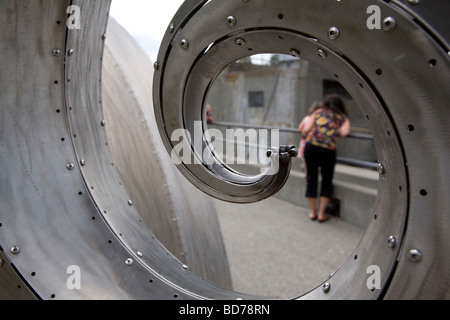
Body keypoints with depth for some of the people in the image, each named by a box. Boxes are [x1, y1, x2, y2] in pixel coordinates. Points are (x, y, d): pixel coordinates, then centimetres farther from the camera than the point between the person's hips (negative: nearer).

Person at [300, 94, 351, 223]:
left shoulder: (318, 112, 17)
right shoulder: (343, 118, 16)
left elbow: (305, 130, 6)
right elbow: (344, 132, -3)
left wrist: (305, 134, 27)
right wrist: (335, 131, 18)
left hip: (311, 146, 1)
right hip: (328, 150, -1)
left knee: (311, 179, 13)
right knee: (327, 181, 15)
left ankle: (312, 212, 20)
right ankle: (321, 213, 15)